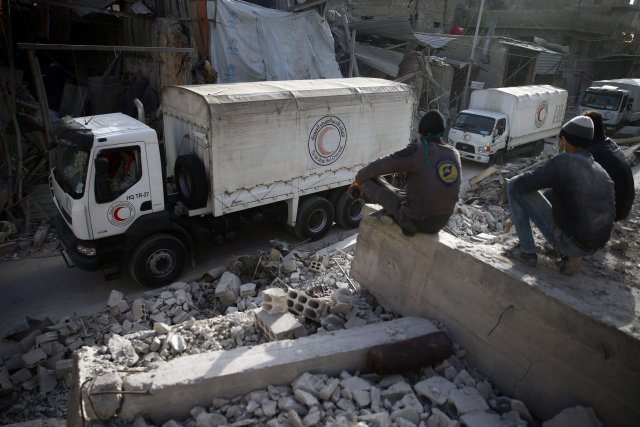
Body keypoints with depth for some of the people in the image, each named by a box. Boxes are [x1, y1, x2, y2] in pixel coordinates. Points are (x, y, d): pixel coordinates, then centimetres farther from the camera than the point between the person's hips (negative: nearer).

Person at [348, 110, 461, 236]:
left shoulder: (417, 151, -18)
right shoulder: (454, 154, 1)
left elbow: (379, 166, -8)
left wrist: (358, 179, 9)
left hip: (416, 221, -6)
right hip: (441, 222, 7)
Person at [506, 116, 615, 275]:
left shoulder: (563, 161, -15)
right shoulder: (601, 171, 8)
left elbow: (519, 184, -18)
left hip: (568, 240, -7)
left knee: (514, 186, -3)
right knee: (551, 192, 31)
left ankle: (527, 251, 3)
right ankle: (572, 254, 17)